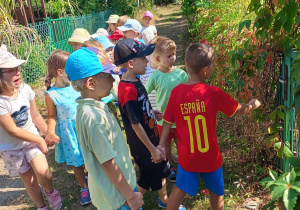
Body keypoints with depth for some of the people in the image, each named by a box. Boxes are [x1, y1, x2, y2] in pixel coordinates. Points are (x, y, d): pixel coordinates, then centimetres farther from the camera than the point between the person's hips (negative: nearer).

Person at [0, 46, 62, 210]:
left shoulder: (25, 89, -14)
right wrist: (40, 140, -14)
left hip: (32, 138, 2)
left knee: (43, 171, -17)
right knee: (29, 180, 9)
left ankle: (50, 191, 16)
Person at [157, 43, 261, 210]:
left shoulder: (176, 92, -13)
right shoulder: (213, 93, -18)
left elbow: (168, 122, -5)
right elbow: (239, 110, -1)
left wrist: (161, 145, 5)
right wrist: (252, 105, 19)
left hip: (187, 156, 2)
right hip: (210, 157, -2)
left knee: (180, 190, 22)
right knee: (216, 193, 23)